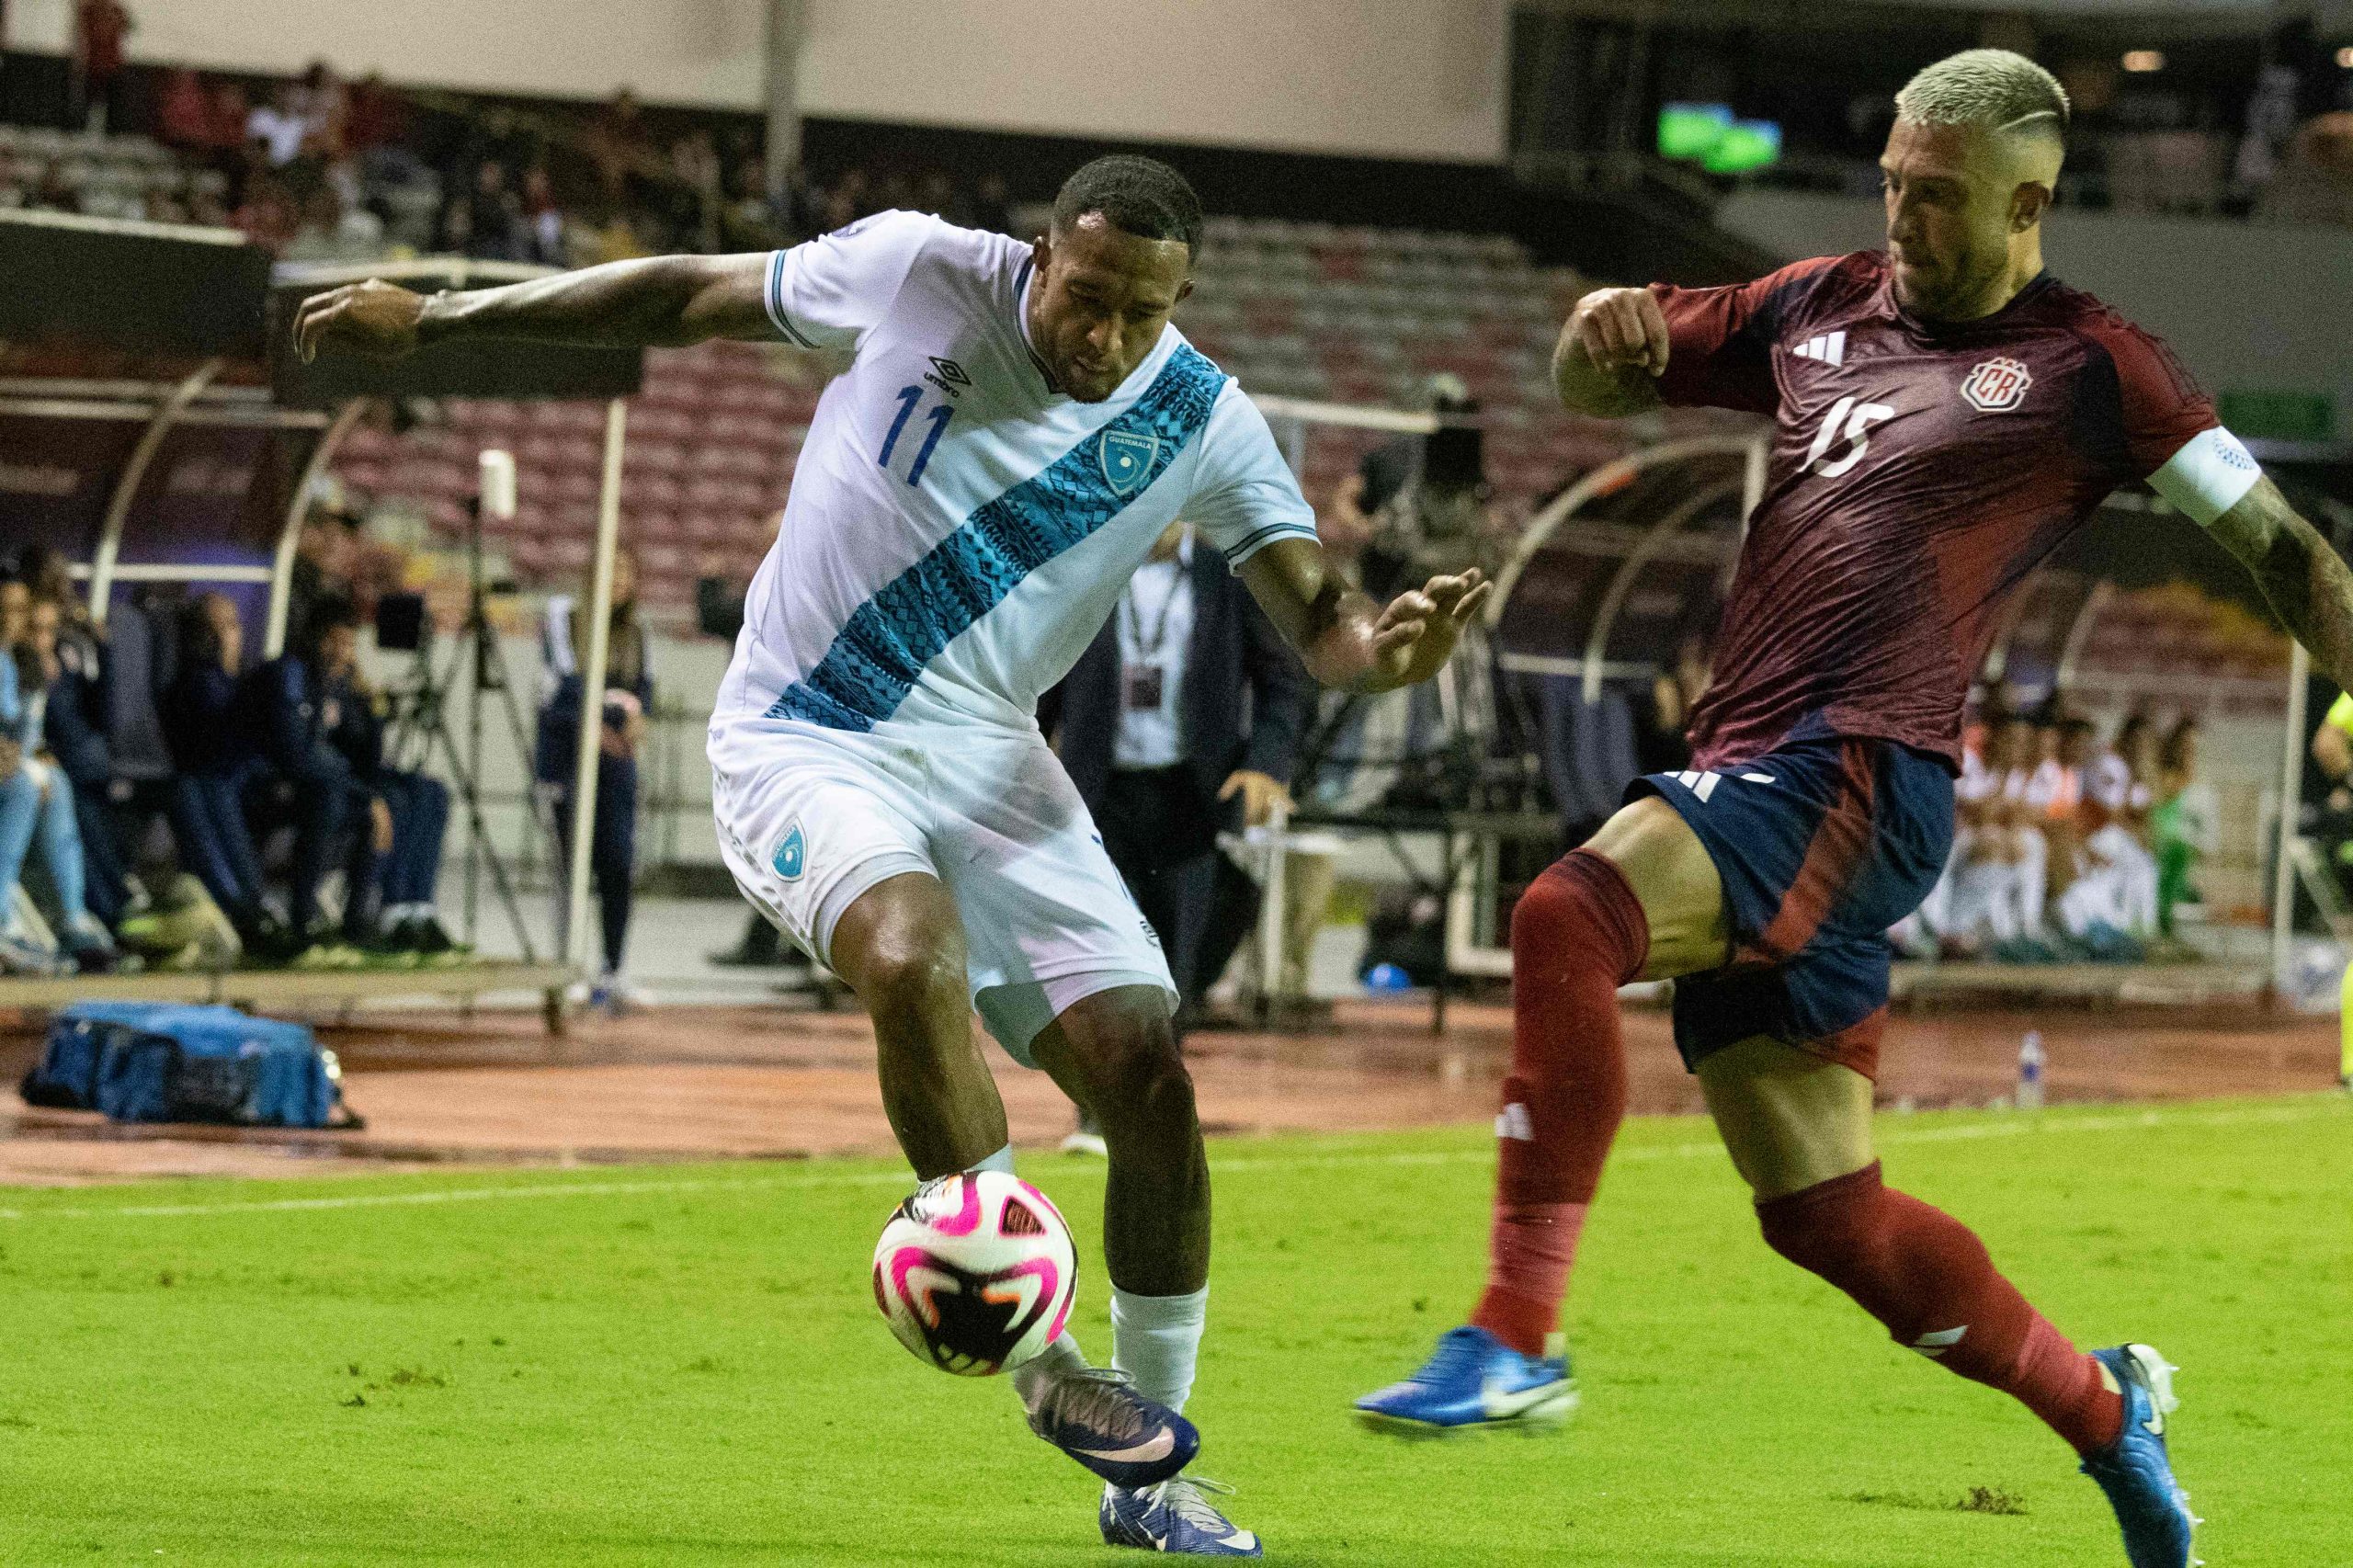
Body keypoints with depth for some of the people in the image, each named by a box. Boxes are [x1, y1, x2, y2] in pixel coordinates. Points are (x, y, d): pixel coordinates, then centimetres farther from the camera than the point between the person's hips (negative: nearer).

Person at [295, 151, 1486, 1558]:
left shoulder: (1203, 427, -5)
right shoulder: (915, 275, -11)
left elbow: (1316, 618, -10)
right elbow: (686, 294, 2)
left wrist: (1384, 649, -36)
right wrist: (439, 320, 4)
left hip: (988, 758, 3)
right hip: (804, 744, -3)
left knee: (1147, 1073, -8)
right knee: (914, 954, -34)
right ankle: (1031, 1348, -21)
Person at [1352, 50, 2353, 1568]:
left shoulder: (2086, 366, 3)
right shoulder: (1821, 307, 19)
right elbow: (1598, 385, 28)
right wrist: (1604, 333, 5)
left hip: (1861, 774, -7)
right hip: (1752, 780, 7)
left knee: (1567, 917, -31)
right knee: (1829, 1216, 9)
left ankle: (1516, 1338, -32)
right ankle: (2104, 1411, 27)